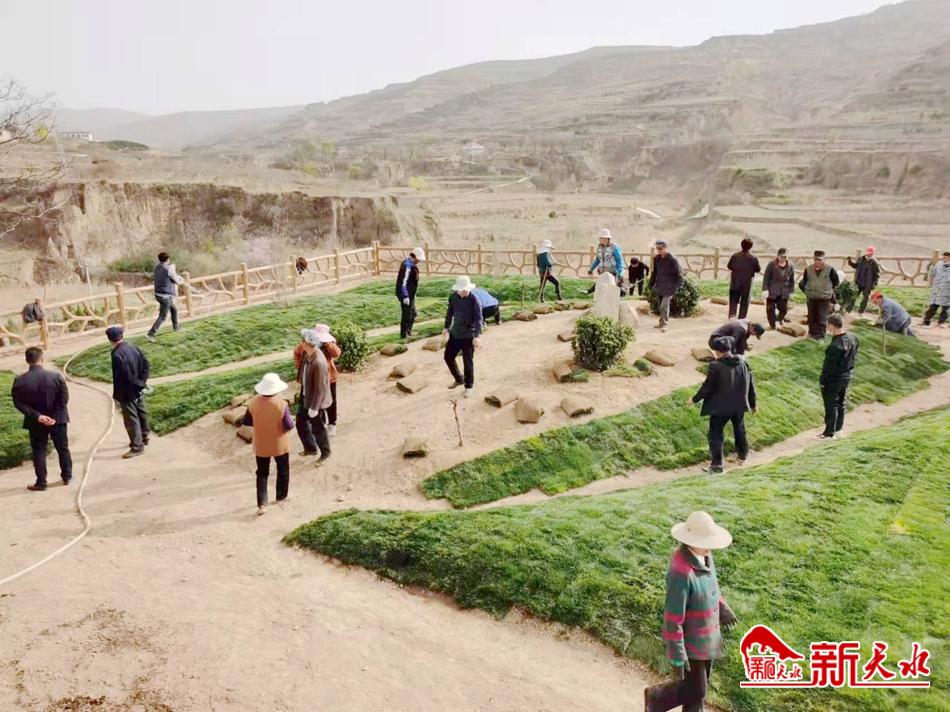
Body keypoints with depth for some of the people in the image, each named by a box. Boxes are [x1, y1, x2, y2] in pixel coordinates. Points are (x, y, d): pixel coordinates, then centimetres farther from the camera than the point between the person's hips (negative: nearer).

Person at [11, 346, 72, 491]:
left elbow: (18, 403, -11)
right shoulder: (56, 376, -15)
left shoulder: (19, 381, -12)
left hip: (35, 423, 0)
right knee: (63, 448, 16)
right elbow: (64, 399, -13)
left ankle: (41, 483, 16)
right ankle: (67, 476, 27)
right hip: (58, 419, 0)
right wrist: (55, 415, -5)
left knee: (39, 452, 12)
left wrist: (37, 416, -14)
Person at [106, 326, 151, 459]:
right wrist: (143, 381, 6)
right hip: (139, 389, 8)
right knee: (142, 413, 22)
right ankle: (144, 436, 40)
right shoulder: (133, 347, -2)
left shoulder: (117, 355, -25)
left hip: (127, 393, -8)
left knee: (131, 419, 2)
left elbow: (118, 378, -23)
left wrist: (116, 396, -13)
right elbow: (145, 363, 5)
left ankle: (137, 446, 9)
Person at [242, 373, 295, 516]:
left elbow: (246, 422, -3)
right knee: (283, 470, 22)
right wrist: (291, 419, 1)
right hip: (279, 445, -2)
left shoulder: (253, 403, -13)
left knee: (262, 473, 14)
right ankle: (281, 496, 37)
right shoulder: (281, 404, -24)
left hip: (261, 445, 2)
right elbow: (289, 426, -20)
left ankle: (262, 504, 8)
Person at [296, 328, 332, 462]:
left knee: (317, 428, 11)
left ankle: (325, 453, 35)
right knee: (301, 422, 22)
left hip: (315, 399, -8)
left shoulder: (319, 362, -34)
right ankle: (311, 448, 43)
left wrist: (314, 407, -21)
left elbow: (320, 388, -27)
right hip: (305, 395, 9)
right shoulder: (307, 353, -8)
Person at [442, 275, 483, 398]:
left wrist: (476, 336, -24)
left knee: (468, 361, 2)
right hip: (455, 333, 6)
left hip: (468, 335, -6)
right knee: (448, 357, 13)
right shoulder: (453, 297, -1)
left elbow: (478, 319, -17)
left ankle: (469, 386, 20)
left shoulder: (474, 300, -17)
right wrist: (446, 327, 19)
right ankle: (459, 379, 34)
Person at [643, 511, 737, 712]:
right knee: (695, 689, 8)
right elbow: (672, 617, -30)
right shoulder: (681, 571, -37)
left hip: (705, 634, 8)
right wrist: (677, 656, -23)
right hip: (689, 640, -8)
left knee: (699, 684, 23)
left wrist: (722, 608, 22)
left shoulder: (703, 554, -10)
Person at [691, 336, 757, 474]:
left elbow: (707, 387, -15)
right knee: (739, 430, 26)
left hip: (720, 407, -6)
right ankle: (743, 456, 43)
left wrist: (695, 399, 1)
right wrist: (752, 404, 19)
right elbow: (750, 386, 6)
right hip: (739, 406, 6)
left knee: (715, 434, 4)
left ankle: (716, 464, 2)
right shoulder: (743, 363, -2)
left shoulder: (716, 366, -20)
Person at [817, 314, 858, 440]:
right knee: (840, 403, 23)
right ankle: (838, 427, 38)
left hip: (833, 380, -8)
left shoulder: (835, 346, -32)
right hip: (847, 377, 8)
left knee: (831, 406, 7)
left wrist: (822, 380, -12)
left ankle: (829, 433, 20)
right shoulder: (853, 338, -6)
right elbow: (854, 357, 7)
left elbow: (829, 367, -25)